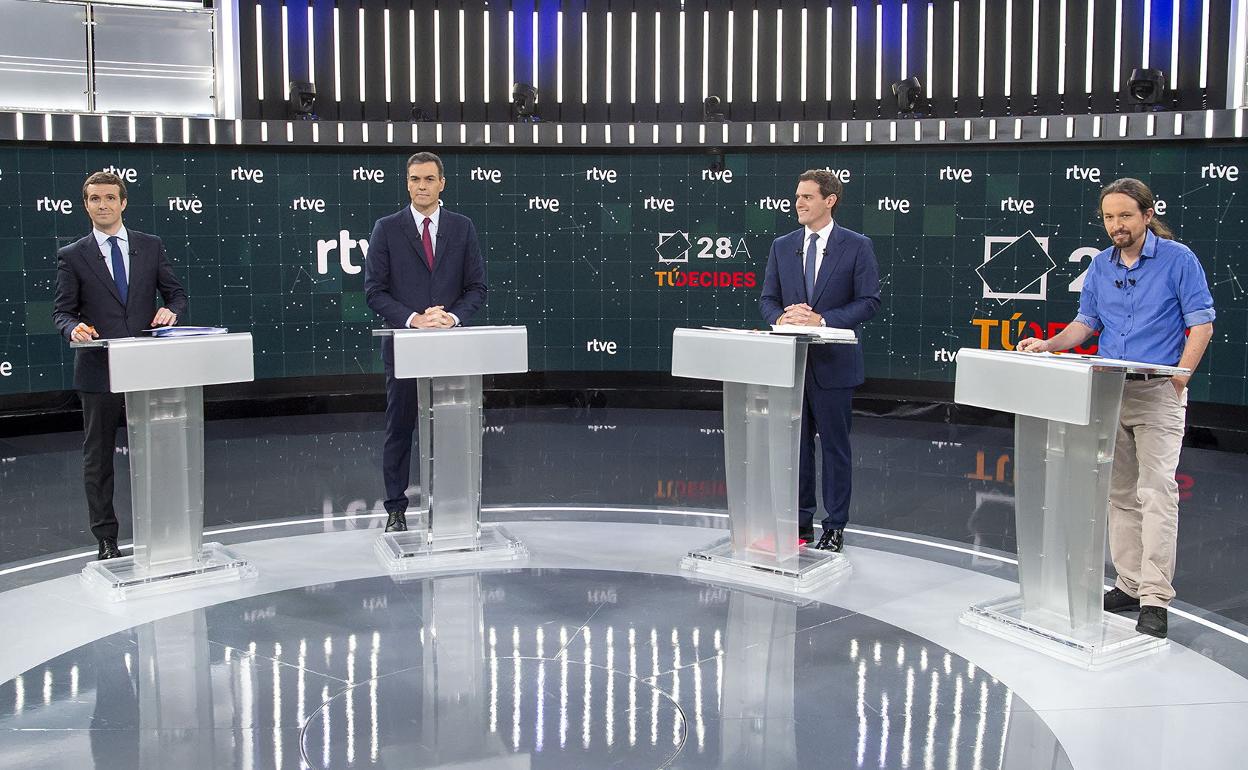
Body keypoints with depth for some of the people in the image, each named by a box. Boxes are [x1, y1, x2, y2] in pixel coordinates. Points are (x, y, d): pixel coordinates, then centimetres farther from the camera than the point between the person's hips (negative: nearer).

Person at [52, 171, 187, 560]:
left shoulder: (151, 246, 8)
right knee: (98, 458, 6)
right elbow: (62, 311, 2)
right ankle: (106, 540, 16)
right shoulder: (72, 256, 3)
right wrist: (74, 328, -20)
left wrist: (171, 310, -12)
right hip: (98, 371, -1)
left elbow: (176, 293, 10)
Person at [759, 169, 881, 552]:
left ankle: (835, 526, 14)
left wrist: (822, 320, -19)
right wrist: (782, 317, -13)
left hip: (833, 362, -4)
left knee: (835, 445, 4)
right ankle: (800, 521, 22)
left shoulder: (857, 246, -3)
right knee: (796, 444, 11)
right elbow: (767, 299, 10)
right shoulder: (782, 246, 9)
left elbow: (869, 301, -8)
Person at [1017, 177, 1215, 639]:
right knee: (1119, 493, 9)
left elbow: (1202, 324, -5)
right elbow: (1086, 322, 14)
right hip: (1109, 393, 6)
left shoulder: (1178, 259, -5)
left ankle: (1155, 599, -9)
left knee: (1156, 492, -10)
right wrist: (1049, 346, -3)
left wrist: (1180, 378, -14)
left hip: (1157, 393, -5)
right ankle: (1130, 584, 19)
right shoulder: (1100, 265, 10)